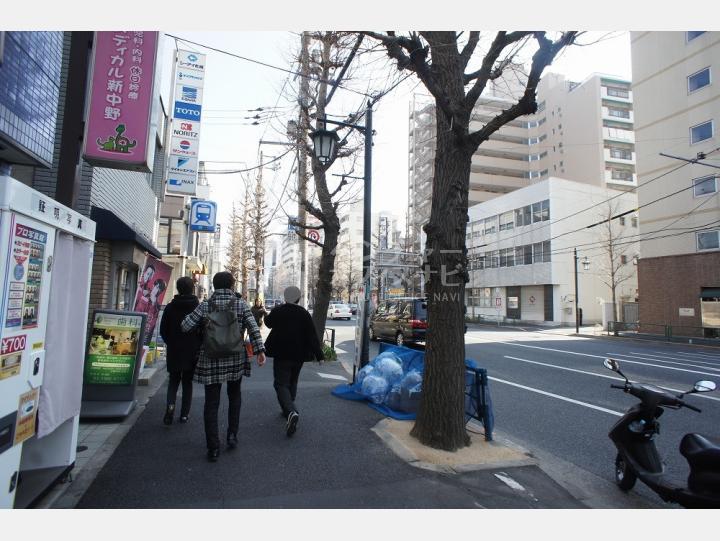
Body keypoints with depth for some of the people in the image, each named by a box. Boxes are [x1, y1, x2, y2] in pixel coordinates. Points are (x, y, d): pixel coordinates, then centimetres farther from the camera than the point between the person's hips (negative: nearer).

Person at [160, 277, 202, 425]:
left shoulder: (170, 307, -3)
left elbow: (163, 330, 1)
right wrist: (198, 347, 8)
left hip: (174, 351, 1)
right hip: (192, 352, -1)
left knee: (173, 380, 14)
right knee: (187, 382, 11)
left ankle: (170, 405, -10)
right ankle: (184, 414, 14)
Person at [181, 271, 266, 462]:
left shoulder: (205, 306, -3)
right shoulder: (241, 304, -4)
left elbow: (185, 326, -6)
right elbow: (253, 328, -13)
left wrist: (192, 314, 13)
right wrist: (260, 350, -11)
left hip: (210, 360, 0)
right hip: (235, 359, 0)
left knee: (211, 403, 7)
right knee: (234, 396, 22)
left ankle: (213, 448, 9)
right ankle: (232, 435, 17)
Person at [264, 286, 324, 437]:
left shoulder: (277, 311, -8)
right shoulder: (304, 314, -6)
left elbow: (268, 322, 14)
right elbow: (312, 336, -8)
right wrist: (319, 354, -6)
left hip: (281, 354, -3)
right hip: (298, 355, 3)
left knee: (281, 383, -3)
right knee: (292, 382, 21)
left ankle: (291, 412, -25)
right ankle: (288, 410, 34)